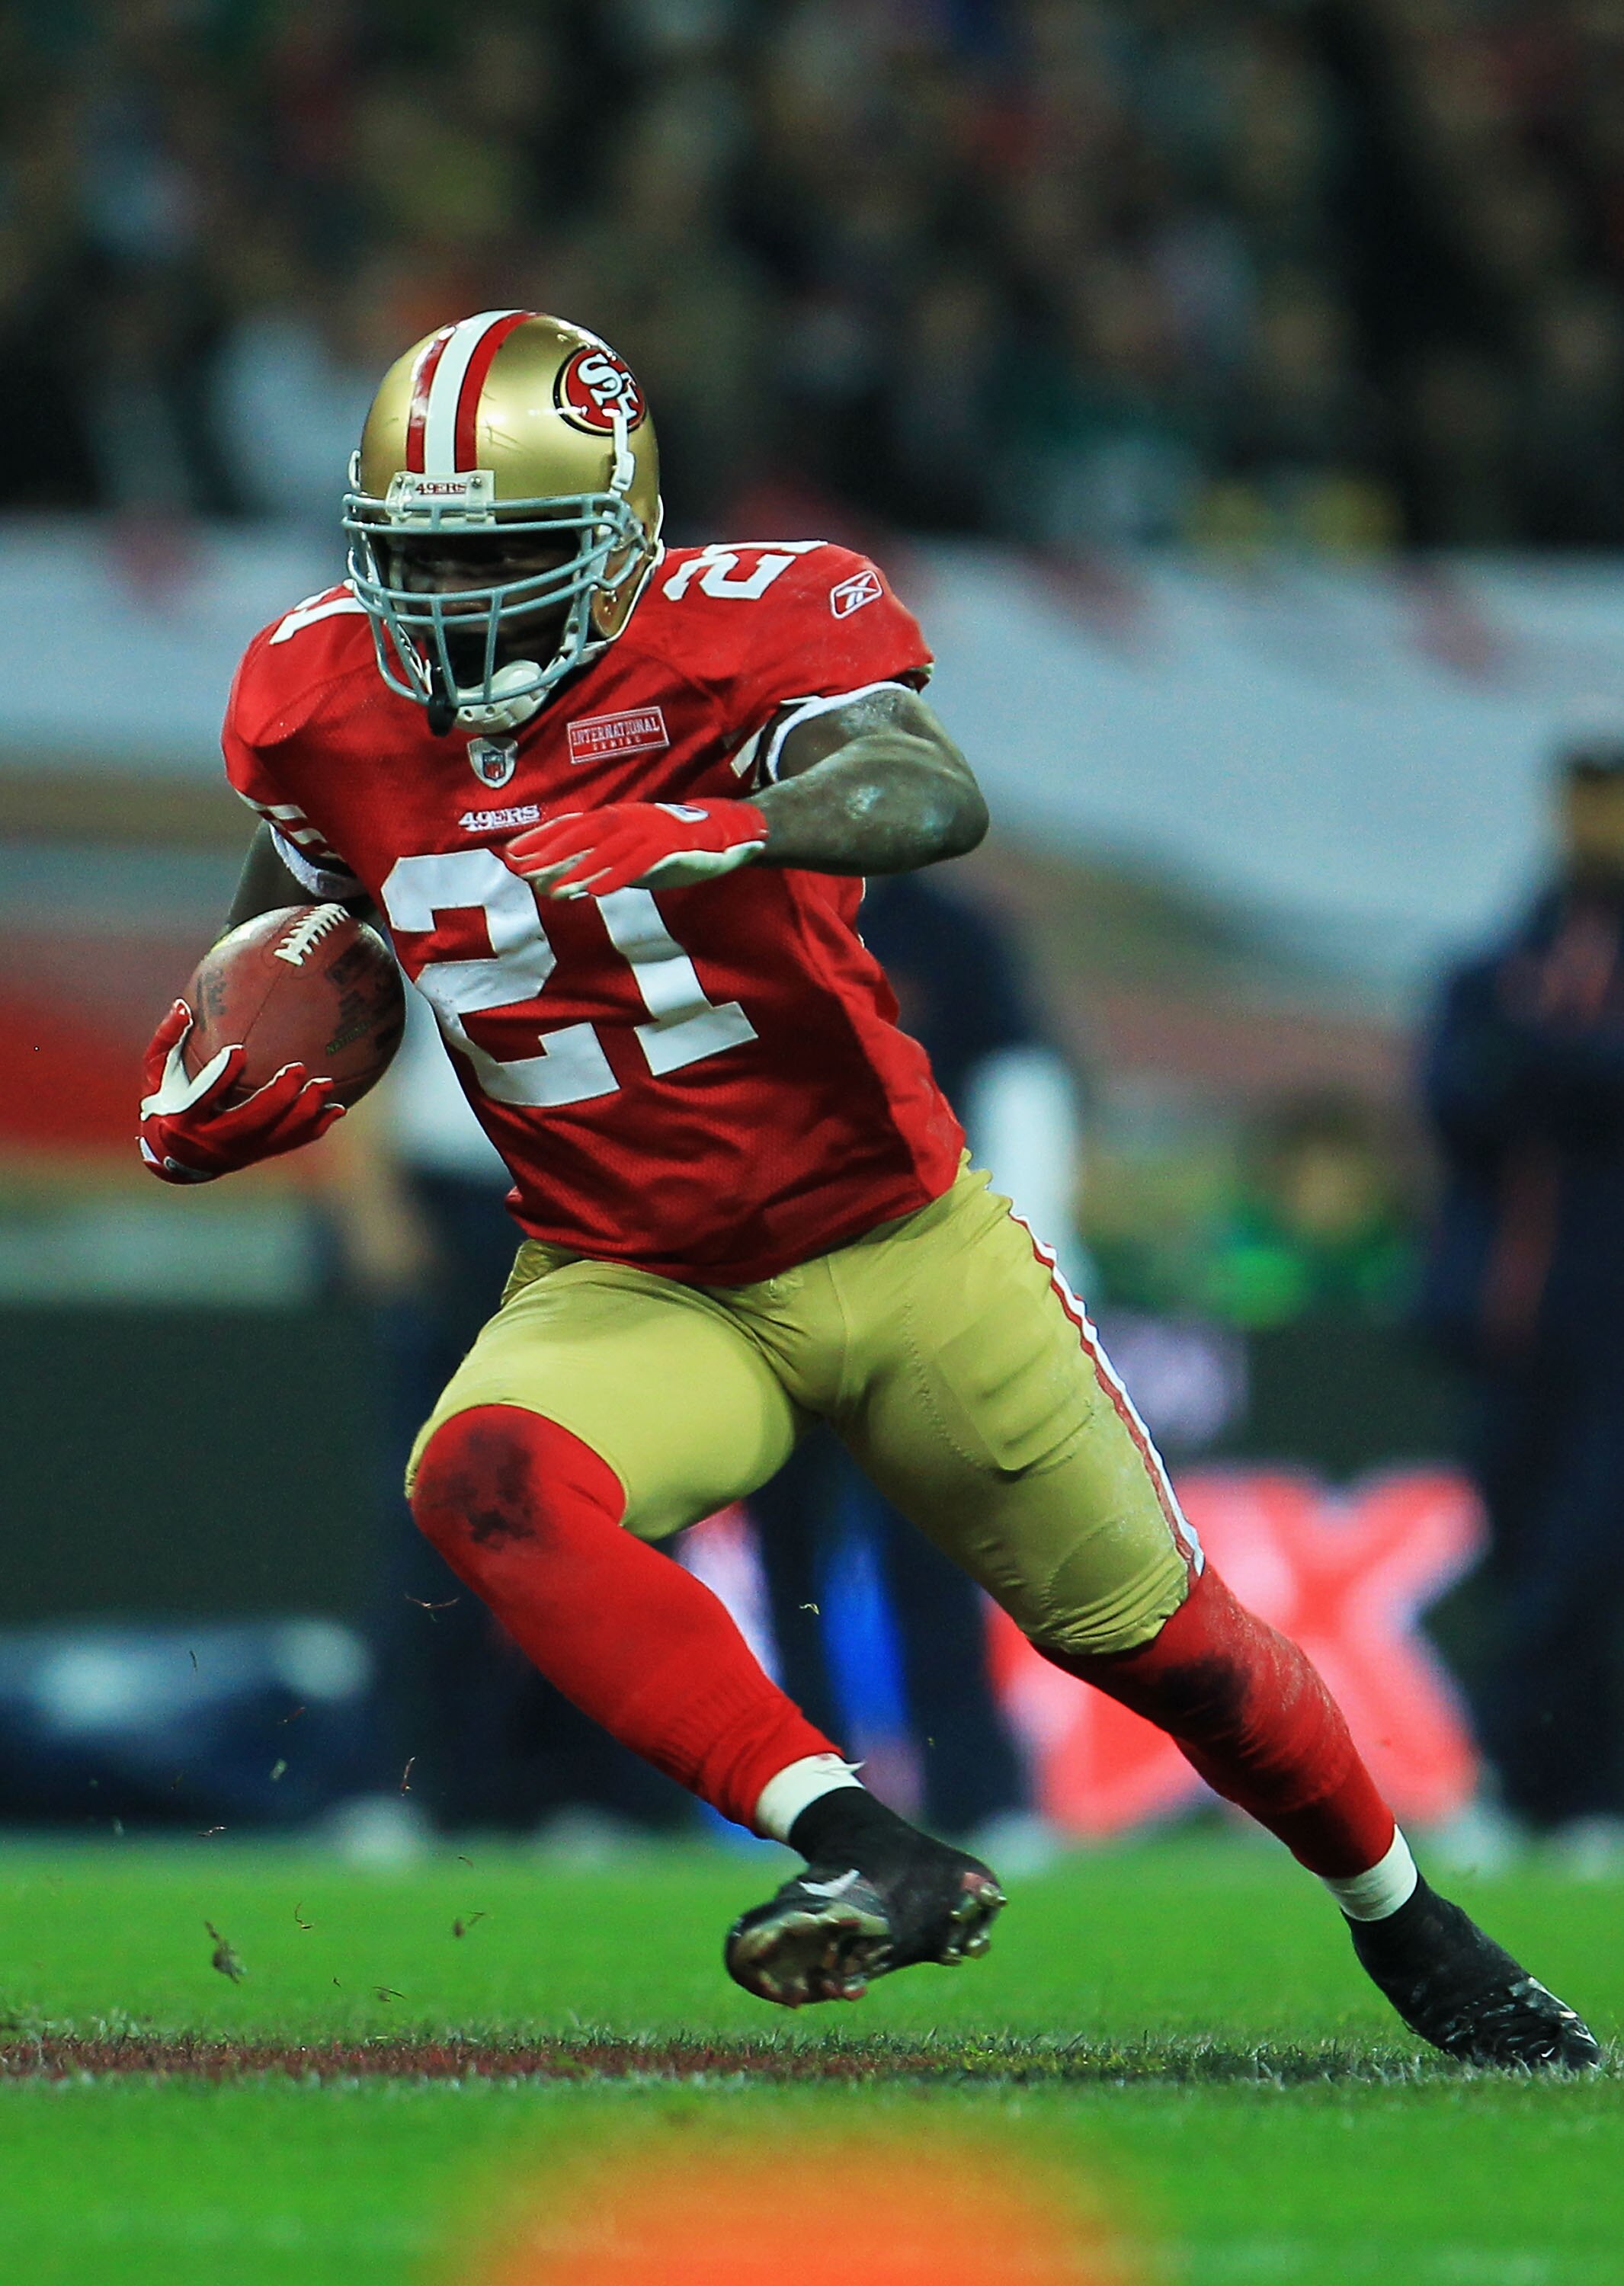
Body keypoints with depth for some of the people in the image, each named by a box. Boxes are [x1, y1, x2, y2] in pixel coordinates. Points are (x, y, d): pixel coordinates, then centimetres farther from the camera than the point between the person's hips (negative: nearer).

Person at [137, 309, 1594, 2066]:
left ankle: (1405, 1927, 38)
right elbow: (298, 911, 17)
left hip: (897, 1247, -2)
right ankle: (869, 1853, -36)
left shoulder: (735, 639, -20)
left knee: (1158, 1640, 9)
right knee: (482, 1485, -33)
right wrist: (215, 1084, -4)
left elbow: (933, 800, -40)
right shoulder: (331, 710, -5)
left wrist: (714, 835, -58)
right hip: (625, 1290, 2)